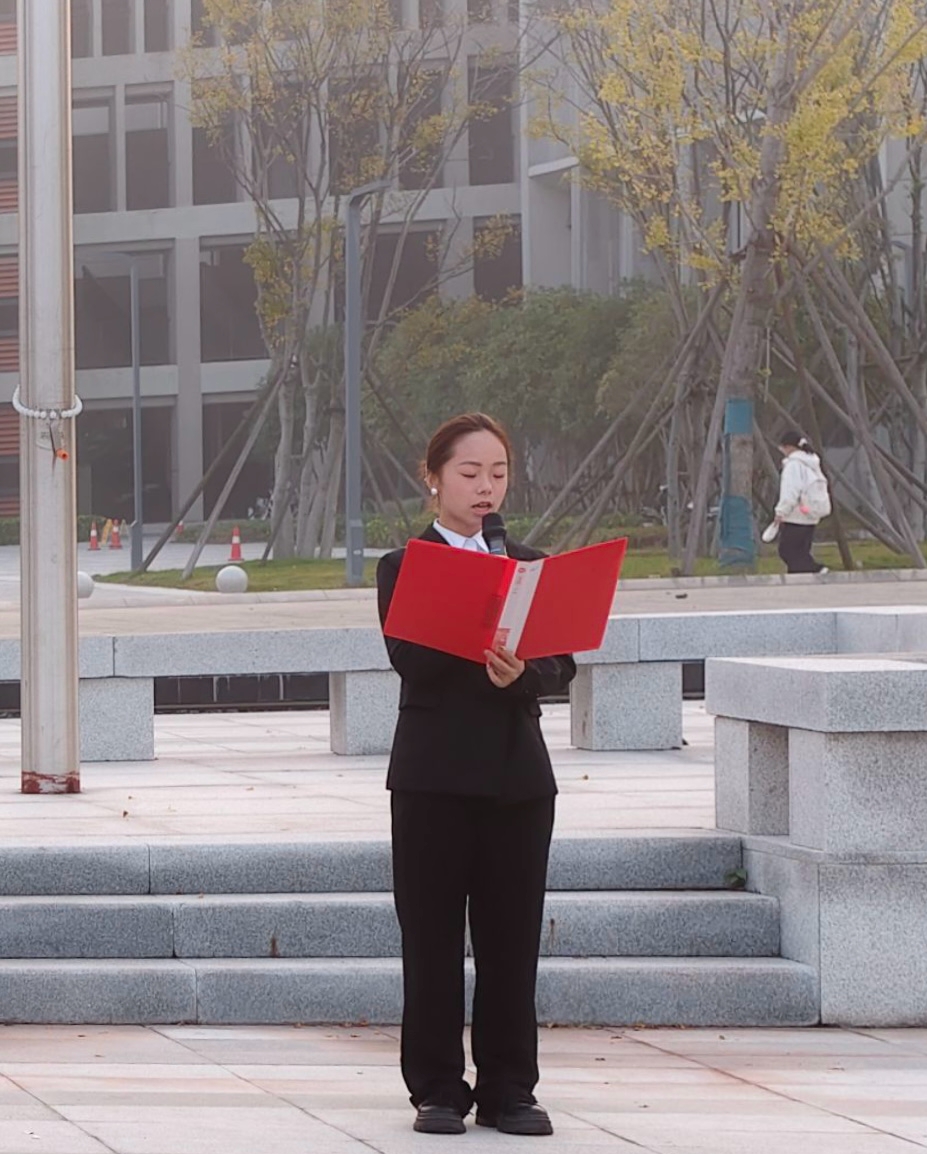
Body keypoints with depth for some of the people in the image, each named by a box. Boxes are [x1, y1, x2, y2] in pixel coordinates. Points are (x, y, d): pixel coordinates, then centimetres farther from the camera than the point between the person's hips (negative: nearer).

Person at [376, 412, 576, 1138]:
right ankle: (438, 1089, 7)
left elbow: (560, 669, 0)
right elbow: (411, 660, -13)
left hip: (518, 774, 3)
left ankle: (509, 1090, 9)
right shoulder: (405, 567, 3)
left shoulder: (533, 567, 11)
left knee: (512, 939, 3)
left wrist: (519, 675, -21)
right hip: (433, 775, -3)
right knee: (433, 939, 1)